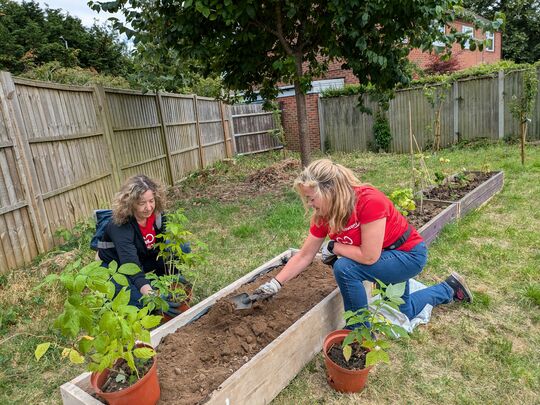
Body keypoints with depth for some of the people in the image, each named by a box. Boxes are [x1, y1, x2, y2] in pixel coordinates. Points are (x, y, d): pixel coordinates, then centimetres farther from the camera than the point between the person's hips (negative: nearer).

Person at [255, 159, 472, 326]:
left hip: (410, 254, -8)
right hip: (388, 258, 8)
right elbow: (304, 256, -7)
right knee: (404, 313, 24)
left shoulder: (369, 201, -36)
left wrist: (334, 247, -21)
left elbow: (369, 257, -34)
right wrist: (276, 283, -13)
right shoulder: (324, 215, -13)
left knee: (345, 267, -29)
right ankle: (449, 288, 45)